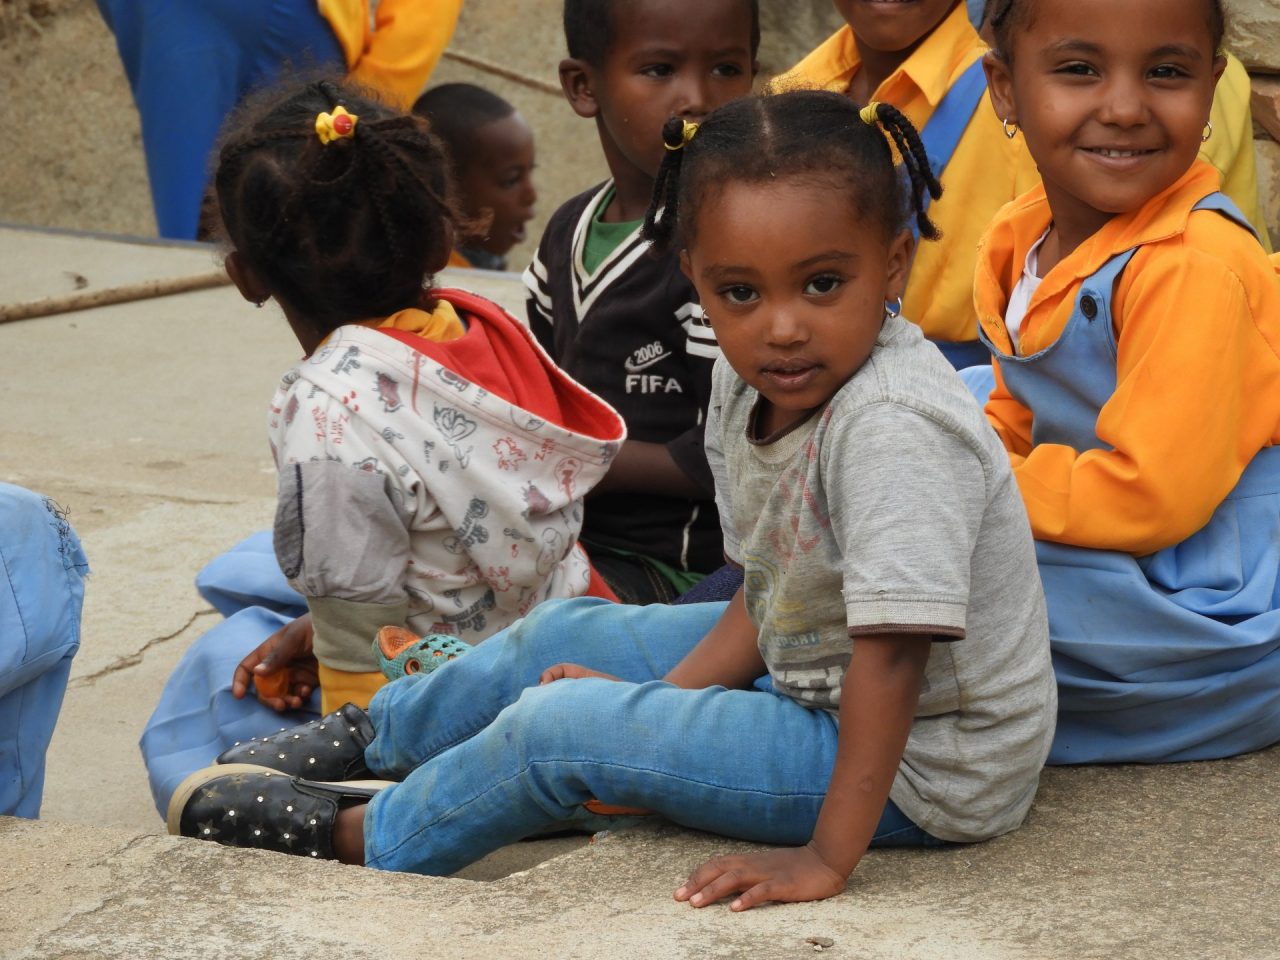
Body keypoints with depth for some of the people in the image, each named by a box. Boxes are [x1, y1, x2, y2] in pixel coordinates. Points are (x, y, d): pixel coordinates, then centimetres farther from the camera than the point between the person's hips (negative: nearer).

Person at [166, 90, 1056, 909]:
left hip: (922, 768, -9)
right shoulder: (749, 390, -3)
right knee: (562, 635, 16)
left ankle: (355, 834, 9)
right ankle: (365, 738, 40)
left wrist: (828, 856, -33)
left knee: (563, 729, -14)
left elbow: (893, 649, -34)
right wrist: (660, 701, 0)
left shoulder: (897, 427, -32)